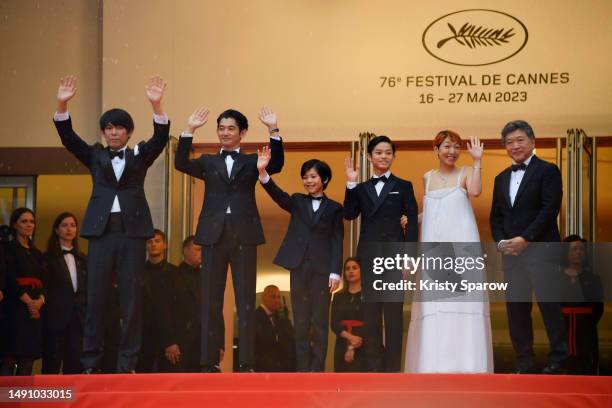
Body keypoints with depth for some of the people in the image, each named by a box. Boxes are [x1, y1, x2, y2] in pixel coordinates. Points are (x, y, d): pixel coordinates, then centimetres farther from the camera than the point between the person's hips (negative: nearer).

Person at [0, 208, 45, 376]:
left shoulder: (37, 253, 21)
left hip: (36, 310, 6)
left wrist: (41, 300, -7)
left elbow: (43, 281, 14)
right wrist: (28, 301, -13)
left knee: (27, 361, -1)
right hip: (15, 309, -6)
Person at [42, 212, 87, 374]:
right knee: (51, 365, -2)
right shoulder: (48, 257, 2)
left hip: (78, 318, 4)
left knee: (75, 365, 1)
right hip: (55, 317, -4)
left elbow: (87, 289, 15)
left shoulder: (82, 259, 17)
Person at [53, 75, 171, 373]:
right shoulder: (95, 156, 13)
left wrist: (156, 105, -23)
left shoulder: (139, 155, 11)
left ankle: (127, 363, 2)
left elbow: (160, 138, -6)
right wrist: (62, 105, -15)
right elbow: (68, 137, 1)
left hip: (133, 230, -1)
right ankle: (91, 363, 3)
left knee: (131, 297, -1)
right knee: (96, 296, 0)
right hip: (102, 230, 1)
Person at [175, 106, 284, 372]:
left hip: (243, 235, -1)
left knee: (246, 301, -2)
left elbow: (276, 165, -8)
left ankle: (246, 364, -1)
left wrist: (273, 131, -20)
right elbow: (181, 164, -4)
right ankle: (209, 362, 5)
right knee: (211, 301, 2)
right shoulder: (208, 162, 14)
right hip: (213, 235, 1)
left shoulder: (252, 161, 11)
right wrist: (189, 130, -13)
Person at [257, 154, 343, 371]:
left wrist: (335, 272, -8)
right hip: (299, 267, 2)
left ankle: (317, 369, 2)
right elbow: (277, 194, -7)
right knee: (300, 321, 4)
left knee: (320, 322, -1)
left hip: (322, 269, -2)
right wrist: (262, 172, -24)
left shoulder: (334, 208, 6)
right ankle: (303, 369, 8)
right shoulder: (297, 202, 12)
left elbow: (337, 242, 1)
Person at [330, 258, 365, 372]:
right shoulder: (338, 297, 15)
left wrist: (353, 347, -11)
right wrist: (350, 337, -15)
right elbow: (334, 324, 5)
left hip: (362, 348, -4)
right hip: (342, 346, 4)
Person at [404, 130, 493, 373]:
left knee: (462, 301, -7)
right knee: (433, 303, -1)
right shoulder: (428, 178, 15)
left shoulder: (465, 173, 4)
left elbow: (475, 191, -17)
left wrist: (476, 161, -14)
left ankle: (465, 363, -6)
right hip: (434, 247, 3)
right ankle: (434, 364, 2)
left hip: (461, 245, -3)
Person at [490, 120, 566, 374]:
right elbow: (496, 216, 17)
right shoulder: (501, 178, 18)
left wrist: (525, 239, -16)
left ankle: (557, 360, 2)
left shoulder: (547, 171, -1)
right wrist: (501, 242, -2)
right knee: (516, 308, 5)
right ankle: (524, 365, 10)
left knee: (549, 305, -5)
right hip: (510, 253, 6)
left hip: (540, 250, -6)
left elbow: (550, 209, -11)